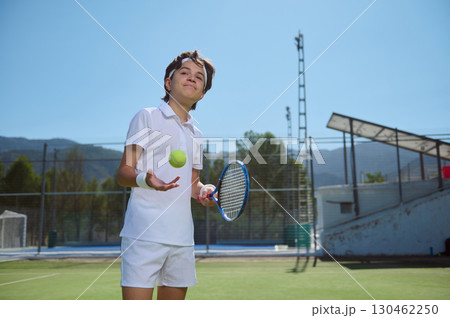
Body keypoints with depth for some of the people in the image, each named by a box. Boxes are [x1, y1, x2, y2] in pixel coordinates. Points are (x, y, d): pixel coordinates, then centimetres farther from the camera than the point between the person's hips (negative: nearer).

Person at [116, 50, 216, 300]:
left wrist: (203, 191, 2)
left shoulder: (196, 134, 20)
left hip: (182, 237, 6)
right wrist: (144, 179, -25)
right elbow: (122, 172, -3)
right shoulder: (147, 117, 2)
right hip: (144, 232, -6)